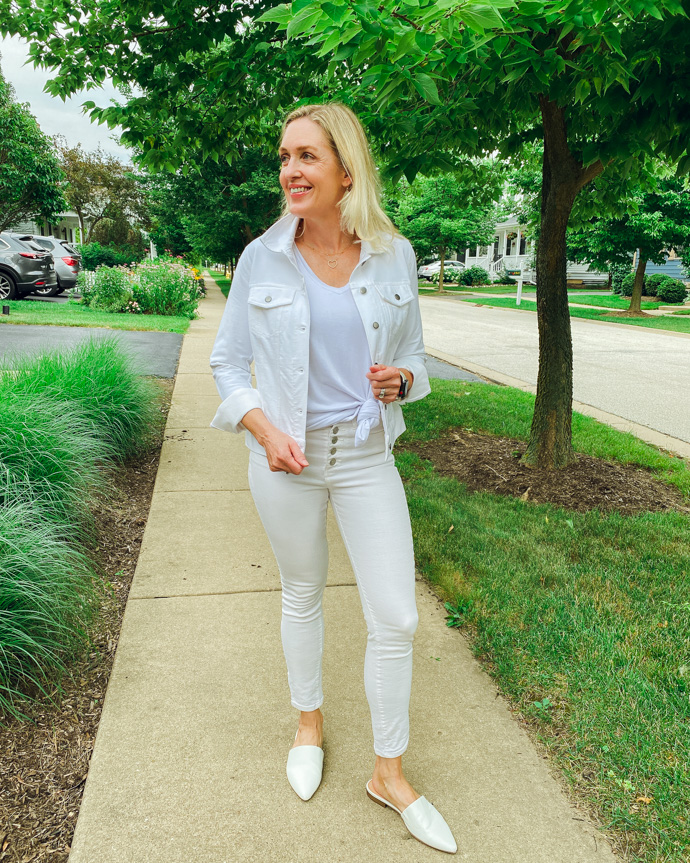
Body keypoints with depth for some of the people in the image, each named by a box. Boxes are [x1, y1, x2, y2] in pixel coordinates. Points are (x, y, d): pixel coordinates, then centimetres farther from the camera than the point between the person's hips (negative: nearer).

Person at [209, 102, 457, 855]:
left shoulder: (393, 254, -2)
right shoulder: (262, 257, -5)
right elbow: (228, 363, 1)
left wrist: (399, 381, -12)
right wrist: (264, 429, -15)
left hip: (366, 454, 1)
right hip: (287, 455, 0)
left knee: (396, 618, 2)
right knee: (302, 594, 16)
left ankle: (389, 773, 24)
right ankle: (309, 723, 43)